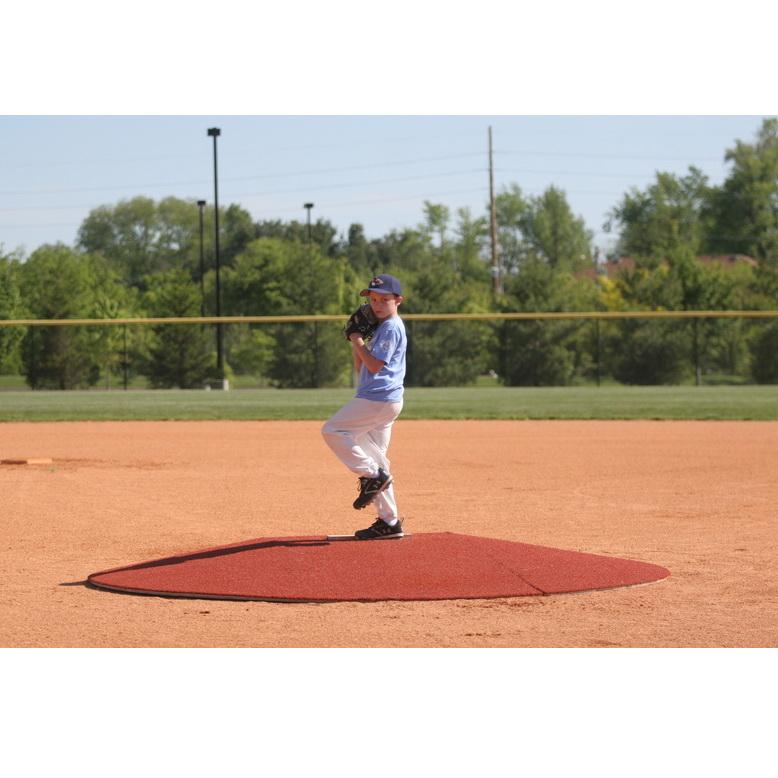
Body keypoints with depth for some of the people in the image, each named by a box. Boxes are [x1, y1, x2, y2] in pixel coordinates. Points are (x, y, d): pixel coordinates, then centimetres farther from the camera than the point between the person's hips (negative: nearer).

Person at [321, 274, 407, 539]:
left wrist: (359, 342, -9)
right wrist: (356, 341, 10)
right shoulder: (383, 327, 21)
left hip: (378, 399, -10)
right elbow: (361, 366, 23)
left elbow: (375, 365, -19)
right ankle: (389, 521, 10)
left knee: (332, 430, -7)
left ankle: (371, 476, -11)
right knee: (375, 458, 10)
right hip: (384, 401, 10)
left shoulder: (391, 328, -10)